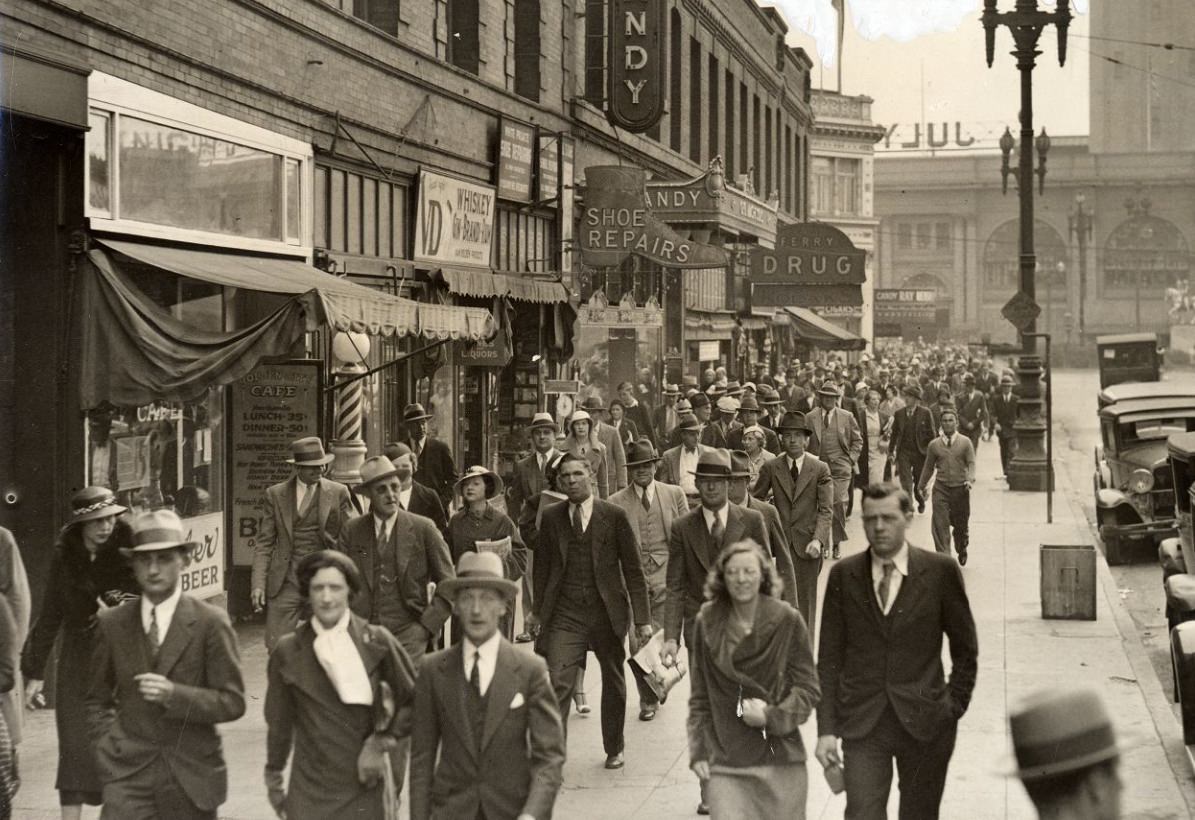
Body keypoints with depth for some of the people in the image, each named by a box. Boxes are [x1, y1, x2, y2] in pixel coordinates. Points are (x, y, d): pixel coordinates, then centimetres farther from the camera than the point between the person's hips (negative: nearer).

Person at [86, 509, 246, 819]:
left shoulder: (211, 622, -4)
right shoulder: (112, 623, 5)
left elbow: (232, 702, -6)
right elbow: (97, 700, 15)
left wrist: (174, 695, -20)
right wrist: (108, 746, -1)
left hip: (191, 774, -1)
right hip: (129, 774, 1)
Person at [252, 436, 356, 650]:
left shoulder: (338, 493, 4)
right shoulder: (275, 494, 6)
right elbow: (264, 543, 6)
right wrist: (258, 584, -3)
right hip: (286, 582, 0)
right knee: (277, 649, -4)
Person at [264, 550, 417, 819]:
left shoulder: (377, 642, -2)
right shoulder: (288, 651, 1)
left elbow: (413, 698, 7)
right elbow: (278, 722, 12)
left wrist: (382, 741, -2)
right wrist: (274, 778, 18)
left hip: (362, 787, -1)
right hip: (307, 792, 1)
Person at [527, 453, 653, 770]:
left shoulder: (614, 516, -3)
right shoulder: (552, 517, 4)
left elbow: (633, 569, -1)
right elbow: (543, 566, 13)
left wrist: (642, 618, -4)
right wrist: (538, 610, 12)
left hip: (607, 612, 0)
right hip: (564, 613, 0)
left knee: (613, 684, 13)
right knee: (557, 683, -13)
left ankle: (614, 750, 32)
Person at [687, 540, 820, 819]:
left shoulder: (787, 621, -4)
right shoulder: (708, 622, 2)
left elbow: (808, 688, 0)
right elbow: (700, 696, 9)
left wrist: (772, 717, -14)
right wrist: (698, 751, 4)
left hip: (780, 759, 0)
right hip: (724, 762, 0)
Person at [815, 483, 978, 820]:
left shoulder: (941, 571, -1)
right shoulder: (844, 575, 2)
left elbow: (965, 650, 8)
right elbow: (828, 659, 4)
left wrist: (954, 707, 2)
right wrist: (826, 729, -2)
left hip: (923, 724, 0)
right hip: (862, 724, 0)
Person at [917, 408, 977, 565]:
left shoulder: (965, 442, 0)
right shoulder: (934, 444, 4)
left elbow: (971, 463, -5)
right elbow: (929, 467, 15)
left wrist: (970, 479, -23)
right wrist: (922, 486, 19)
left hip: (960, 488, 0)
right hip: (941, 488, 1)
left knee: (960, 524, 11)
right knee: (940, 524, -12)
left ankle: (961, 550, 39)